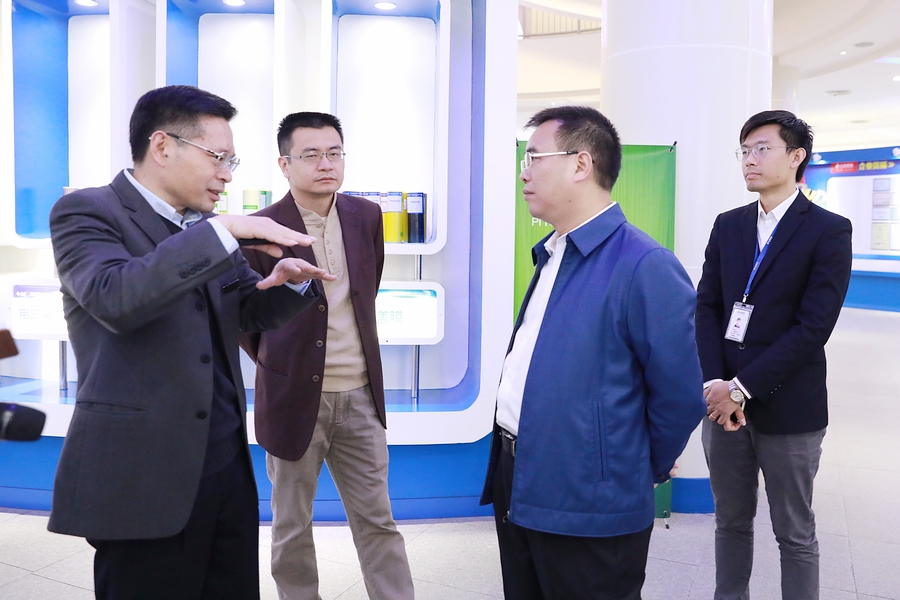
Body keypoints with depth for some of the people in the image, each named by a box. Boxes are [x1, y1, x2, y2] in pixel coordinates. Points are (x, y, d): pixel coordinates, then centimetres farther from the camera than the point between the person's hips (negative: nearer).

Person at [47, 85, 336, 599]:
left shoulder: (207, 229, 14)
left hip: (229, 463, 7)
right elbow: (115, 299, -25)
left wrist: (287, 281, -4)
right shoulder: (86, 211, -6)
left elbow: (253, 311, 18)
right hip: (142, 475, -6)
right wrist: (223, 229, -25)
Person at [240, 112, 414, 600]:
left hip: (360, 395, 3)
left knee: (377, 521, 12)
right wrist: (274, 363, 5)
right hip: (295, 396, -3)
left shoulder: (366, 216, 2)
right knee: (292, 528, 12)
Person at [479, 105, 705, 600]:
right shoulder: (551, 256, 10)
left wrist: (642, 472, 0)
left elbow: (680, 395, -14)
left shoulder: (644, 266, -18)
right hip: (516, 486, 8)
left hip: (587, 509, -8)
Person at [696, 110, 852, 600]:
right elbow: (706, 308, 4)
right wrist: (714, 383, -10)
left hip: (787, 407, -4)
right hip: (724, 399, 4)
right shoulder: (727, 225, 9)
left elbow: (814, 326, -13)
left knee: (795, 534, 10)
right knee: (731, 522, 16)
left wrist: (743, 388, -16)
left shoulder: (828, 231, -6)